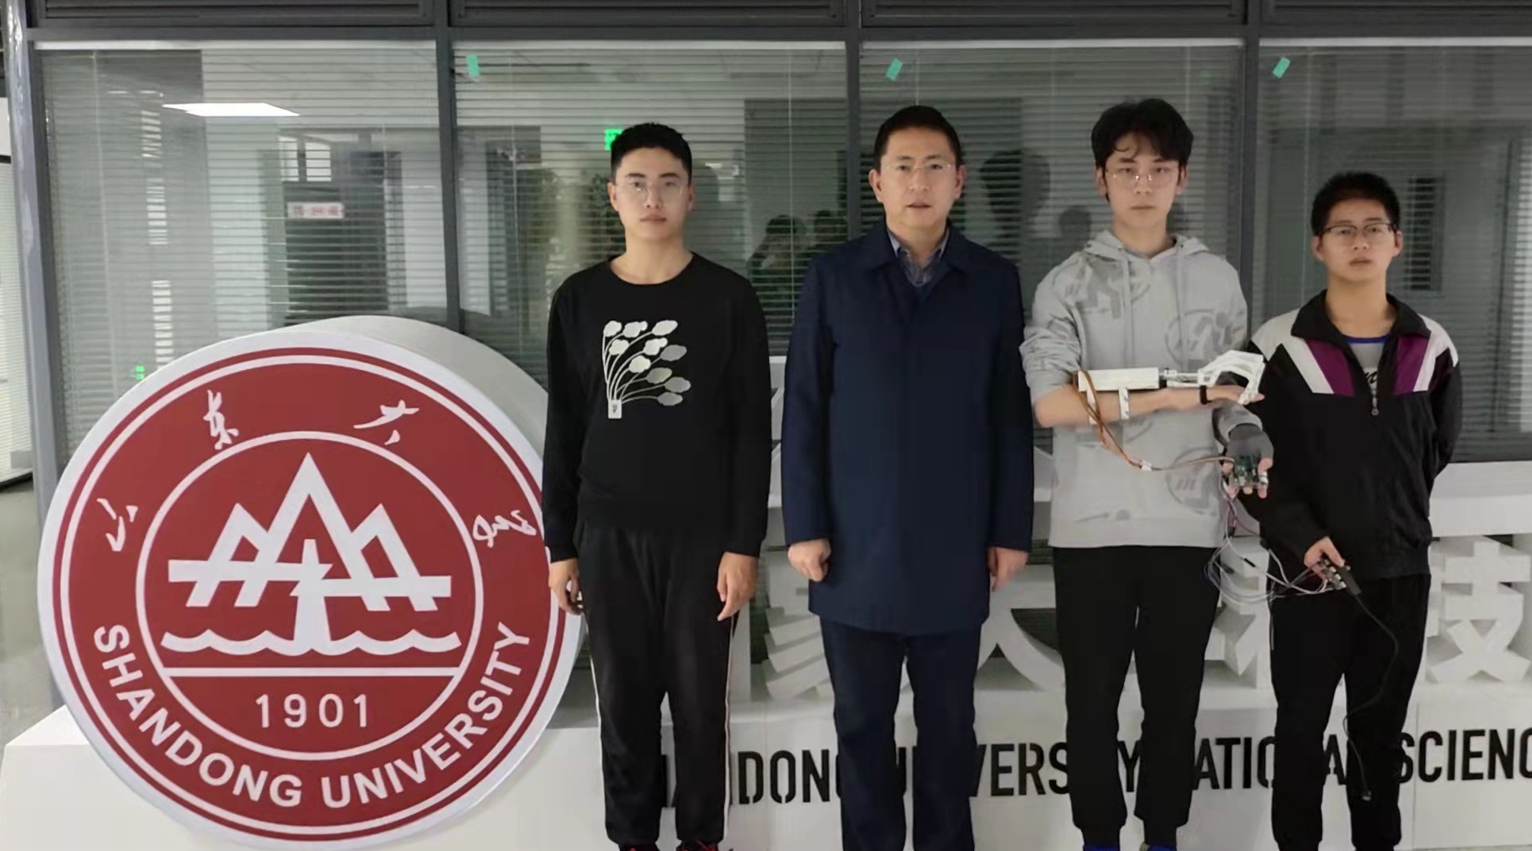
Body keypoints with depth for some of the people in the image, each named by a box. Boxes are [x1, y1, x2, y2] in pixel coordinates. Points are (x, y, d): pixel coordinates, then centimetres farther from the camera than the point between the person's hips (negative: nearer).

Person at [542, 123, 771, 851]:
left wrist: (744, 543, -8)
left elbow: (752, 429, -3)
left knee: (699, 698, 8)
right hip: (608, 534, 2)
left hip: (701, 533, -1)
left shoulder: (728, 298, -2)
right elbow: (564, 432, 6)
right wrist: (560, 545, 4)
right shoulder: (579, 300, 4)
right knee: (624, 698, 10)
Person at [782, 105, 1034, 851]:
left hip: (954, 546, 1)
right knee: (863, 720, 11)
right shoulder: (833, 276, 1)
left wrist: (1011, 529, 2)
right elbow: (803, 411, 0)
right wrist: (803, 526, -4)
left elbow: (1011, 416, 4)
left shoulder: (995, 281, 3)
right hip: (857, 546, 0)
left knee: (949, 720, 12)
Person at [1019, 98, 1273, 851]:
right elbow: (1050, 403, -13)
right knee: (1092, 700, 9)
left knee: (1174, 699, 12)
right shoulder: (1068, 283, -1)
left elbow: (1235, 396, 10)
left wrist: (1256, 455, -10)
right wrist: (1169, 398, -18)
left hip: (1187, 523, 2)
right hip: (1092, 525, -1)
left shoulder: (1217, 280, 8)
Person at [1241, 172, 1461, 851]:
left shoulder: (1432, 348, 3)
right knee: (1300, 728, 7)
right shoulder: (1279, 347, -8)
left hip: (1402, 570, 3)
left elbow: (1439, 444, 18)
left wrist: (1394, 511, 13)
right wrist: (1300, 534, -17)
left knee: (1381, 730, 15)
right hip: (1309, 571, -3)